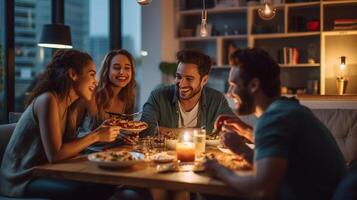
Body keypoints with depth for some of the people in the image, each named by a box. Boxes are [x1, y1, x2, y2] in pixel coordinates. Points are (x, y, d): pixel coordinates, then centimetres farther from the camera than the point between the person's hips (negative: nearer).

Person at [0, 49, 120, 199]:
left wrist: (100, 131, -7)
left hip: (44, 172, 8)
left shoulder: (71, 106, 6)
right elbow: (55, 155, -25)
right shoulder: (48, 100, -20)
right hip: (22, 179, -8)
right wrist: (95, 136, -18)